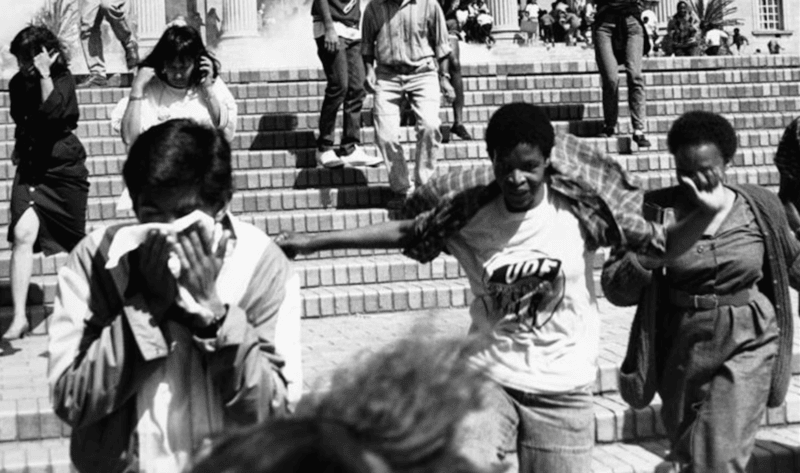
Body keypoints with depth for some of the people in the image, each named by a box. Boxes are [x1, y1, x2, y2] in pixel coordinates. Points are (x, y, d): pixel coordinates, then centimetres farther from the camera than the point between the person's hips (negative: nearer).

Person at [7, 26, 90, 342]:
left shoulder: (63, 81, -10)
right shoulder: (18, 84, 4)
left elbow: (52, 111, -30)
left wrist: (44, 74, -28)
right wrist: (20, 146, 14)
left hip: (64, 171, -3)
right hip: (30, 169, 3)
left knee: (75, 243, 9)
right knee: (23, 233, -19)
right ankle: (19, 317, -19)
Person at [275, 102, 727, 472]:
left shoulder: (579, 209, -12)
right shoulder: (468, 213, -10)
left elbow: (663, 246, -5)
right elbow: (404, 233, 3)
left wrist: (706, 211, -25)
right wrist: (310, 242, 2)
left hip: (563, 390, 0)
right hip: (490, 377, 0)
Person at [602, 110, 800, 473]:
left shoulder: (759, 208, -4)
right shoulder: (658, 211, -8)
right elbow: (615, 289, -7)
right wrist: (644, 260, -26)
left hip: (747, 341, -1)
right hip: (682, 344, 1)